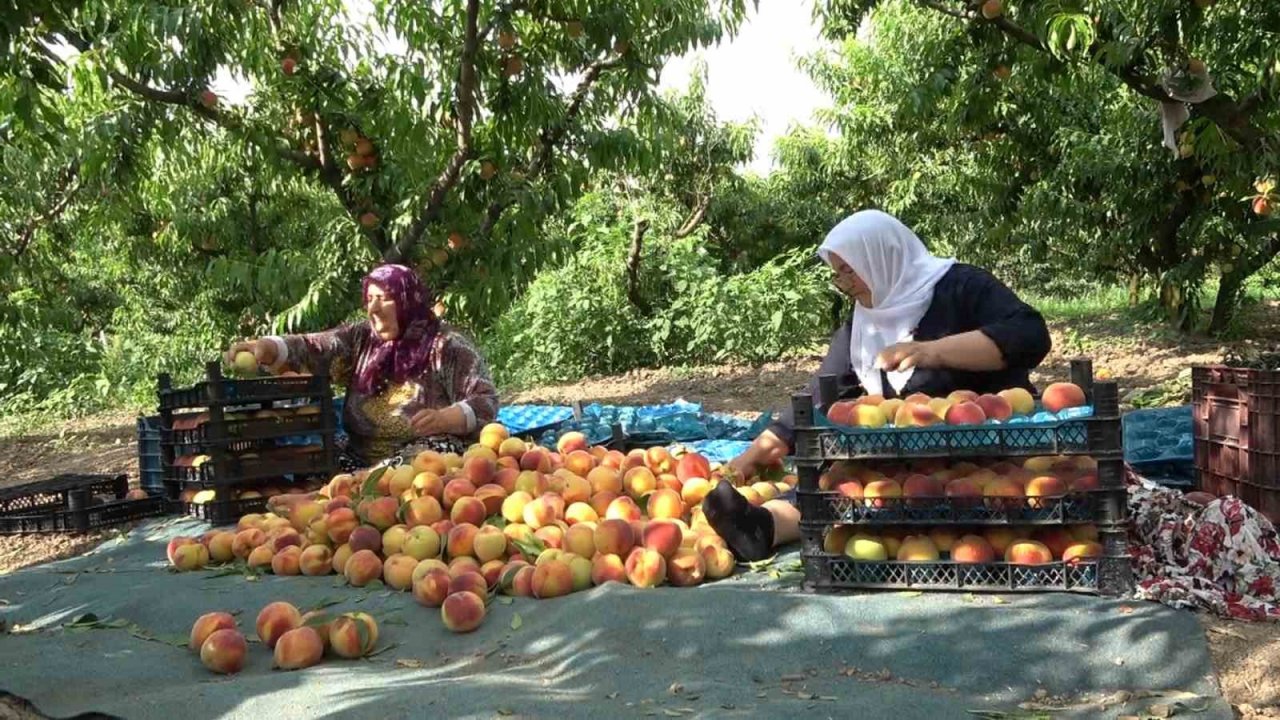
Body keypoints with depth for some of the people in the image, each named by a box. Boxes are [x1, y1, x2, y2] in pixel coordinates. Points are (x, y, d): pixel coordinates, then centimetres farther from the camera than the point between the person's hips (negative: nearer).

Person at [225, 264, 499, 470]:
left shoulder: (446, 346, 0)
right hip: (361, 459, 4)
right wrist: (265, 347, -18)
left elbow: (485, 401, -5)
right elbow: (311, 349, 1)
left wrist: (443, 419, -24)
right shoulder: (359, 339, 15)